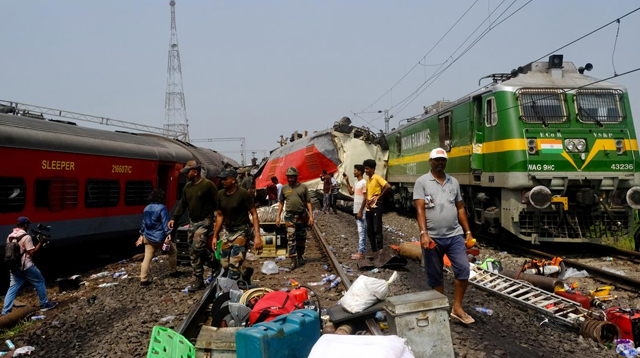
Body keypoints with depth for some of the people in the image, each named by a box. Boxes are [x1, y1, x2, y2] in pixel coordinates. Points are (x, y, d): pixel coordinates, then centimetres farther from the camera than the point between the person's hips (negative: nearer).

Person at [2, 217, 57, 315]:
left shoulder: (10, 236, 8)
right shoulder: (26, 237, -15)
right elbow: (32, 252, -16)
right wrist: (41, 242, -10)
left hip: (14, 267, 7)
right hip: (26, 266, -7)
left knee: (13, 288, 10)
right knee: (40, 282, 9)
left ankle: (5, 312, 7)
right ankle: (44, 304, 15)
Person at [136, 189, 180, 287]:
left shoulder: (146, 208, 10)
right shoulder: (162, 208, -12)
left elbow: (144, 223, 16)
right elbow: (165, 223, -17)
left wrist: (141, 235, 22)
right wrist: (168, 234, -19)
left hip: (148, 237, 6)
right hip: (159, 238, -6)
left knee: (147, 258, 6)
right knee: (173, 251, 16)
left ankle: (143, 279, 3)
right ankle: (173, 271, 25)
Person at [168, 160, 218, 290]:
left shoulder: (208, 184, -12)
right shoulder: (187, 187, 11)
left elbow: (217, 203, -12)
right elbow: (183, 204, 16)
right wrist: (174, 218, 7)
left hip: (205, 221, -8)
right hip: (193, 222, 8)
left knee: (196, 248, -17)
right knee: (193, 250, 6)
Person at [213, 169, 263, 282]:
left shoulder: (243, 193, -12)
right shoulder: (221, 194, 5)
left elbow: (254, 214, -13)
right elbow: (220, 216, 14)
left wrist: (257, 236, -21)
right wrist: (215, 236, 12)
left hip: (241, 231, -6)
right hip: (228, 231, 6)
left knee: (234, 264, -14)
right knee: (225, 264, 6)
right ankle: (246, 272, 33)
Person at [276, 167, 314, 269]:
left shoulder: (303, 187, 2)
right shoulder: (284, 188, 7)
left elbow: (308, 202, 3)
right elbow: (281, 203, 13)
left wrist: (311, 216, -3)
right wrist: (278, 216, 8)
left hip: (302, 216, 0)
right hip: (290, 216, 0)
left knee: (301, 239, 10)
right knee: (291, 238, -9)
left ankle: (300, 257, 26)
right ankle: (294, 261, -9)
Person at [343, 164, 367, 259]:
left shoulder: (364, 182, -15)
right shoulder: (356, 182, 13)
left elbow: (365, 198, -18)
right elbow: (351, 192, 21)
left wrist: (361, 211, -19)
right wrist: (347, 181, 14)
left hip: (361, 211, -9)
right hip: (356, 210, 9)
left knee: (361, 231, -7)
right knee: (361, 231, 13)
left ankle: (360, 253, -7)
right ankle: (363, 250, 19)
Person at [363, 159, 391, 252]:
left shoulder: (377, 178, -10)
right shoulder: (368, 179, 14)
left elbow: (388, 186, -23)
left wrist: (379, 196, -13)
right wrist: (367, 201, 1)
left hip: (376, 207, -8)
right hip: (369, 208, 8)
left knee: (377, 230, -6)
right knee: (369, 231, 12)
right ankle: (373, 250, 20)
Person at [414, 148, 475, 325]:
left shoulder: (453, 182, 11)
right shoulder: (422, 182, -3)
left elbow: (460, 208, 15)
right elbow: (420, 209, -11)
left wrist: (468, 232, 10)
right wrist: (423, 233, -21)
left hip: (455, 235, 4)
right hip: (433, 237, -3)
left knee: (463, 269, -4)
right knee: (435, 276, 6)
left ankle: (457, 308, 10)